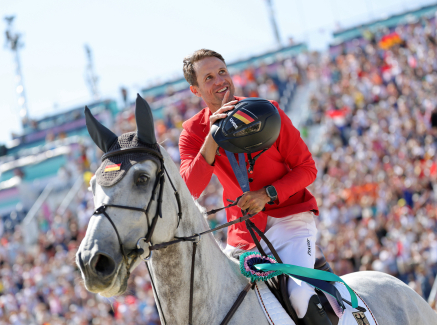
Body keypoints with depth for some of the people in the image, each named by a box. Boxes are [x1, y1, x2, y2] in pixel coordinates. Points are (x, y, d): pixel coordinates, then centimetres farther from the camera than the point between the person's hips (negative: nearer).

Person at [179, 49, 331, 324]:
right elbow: (190, 190, -18)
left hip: (290, 217, -4)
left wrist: (268, 194, -20)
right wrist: (213, 137, -27)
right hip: (243, 232, 4)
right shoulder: (193, 133, -2)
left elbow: (307, 168, -4)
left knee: (301, 296, -27)